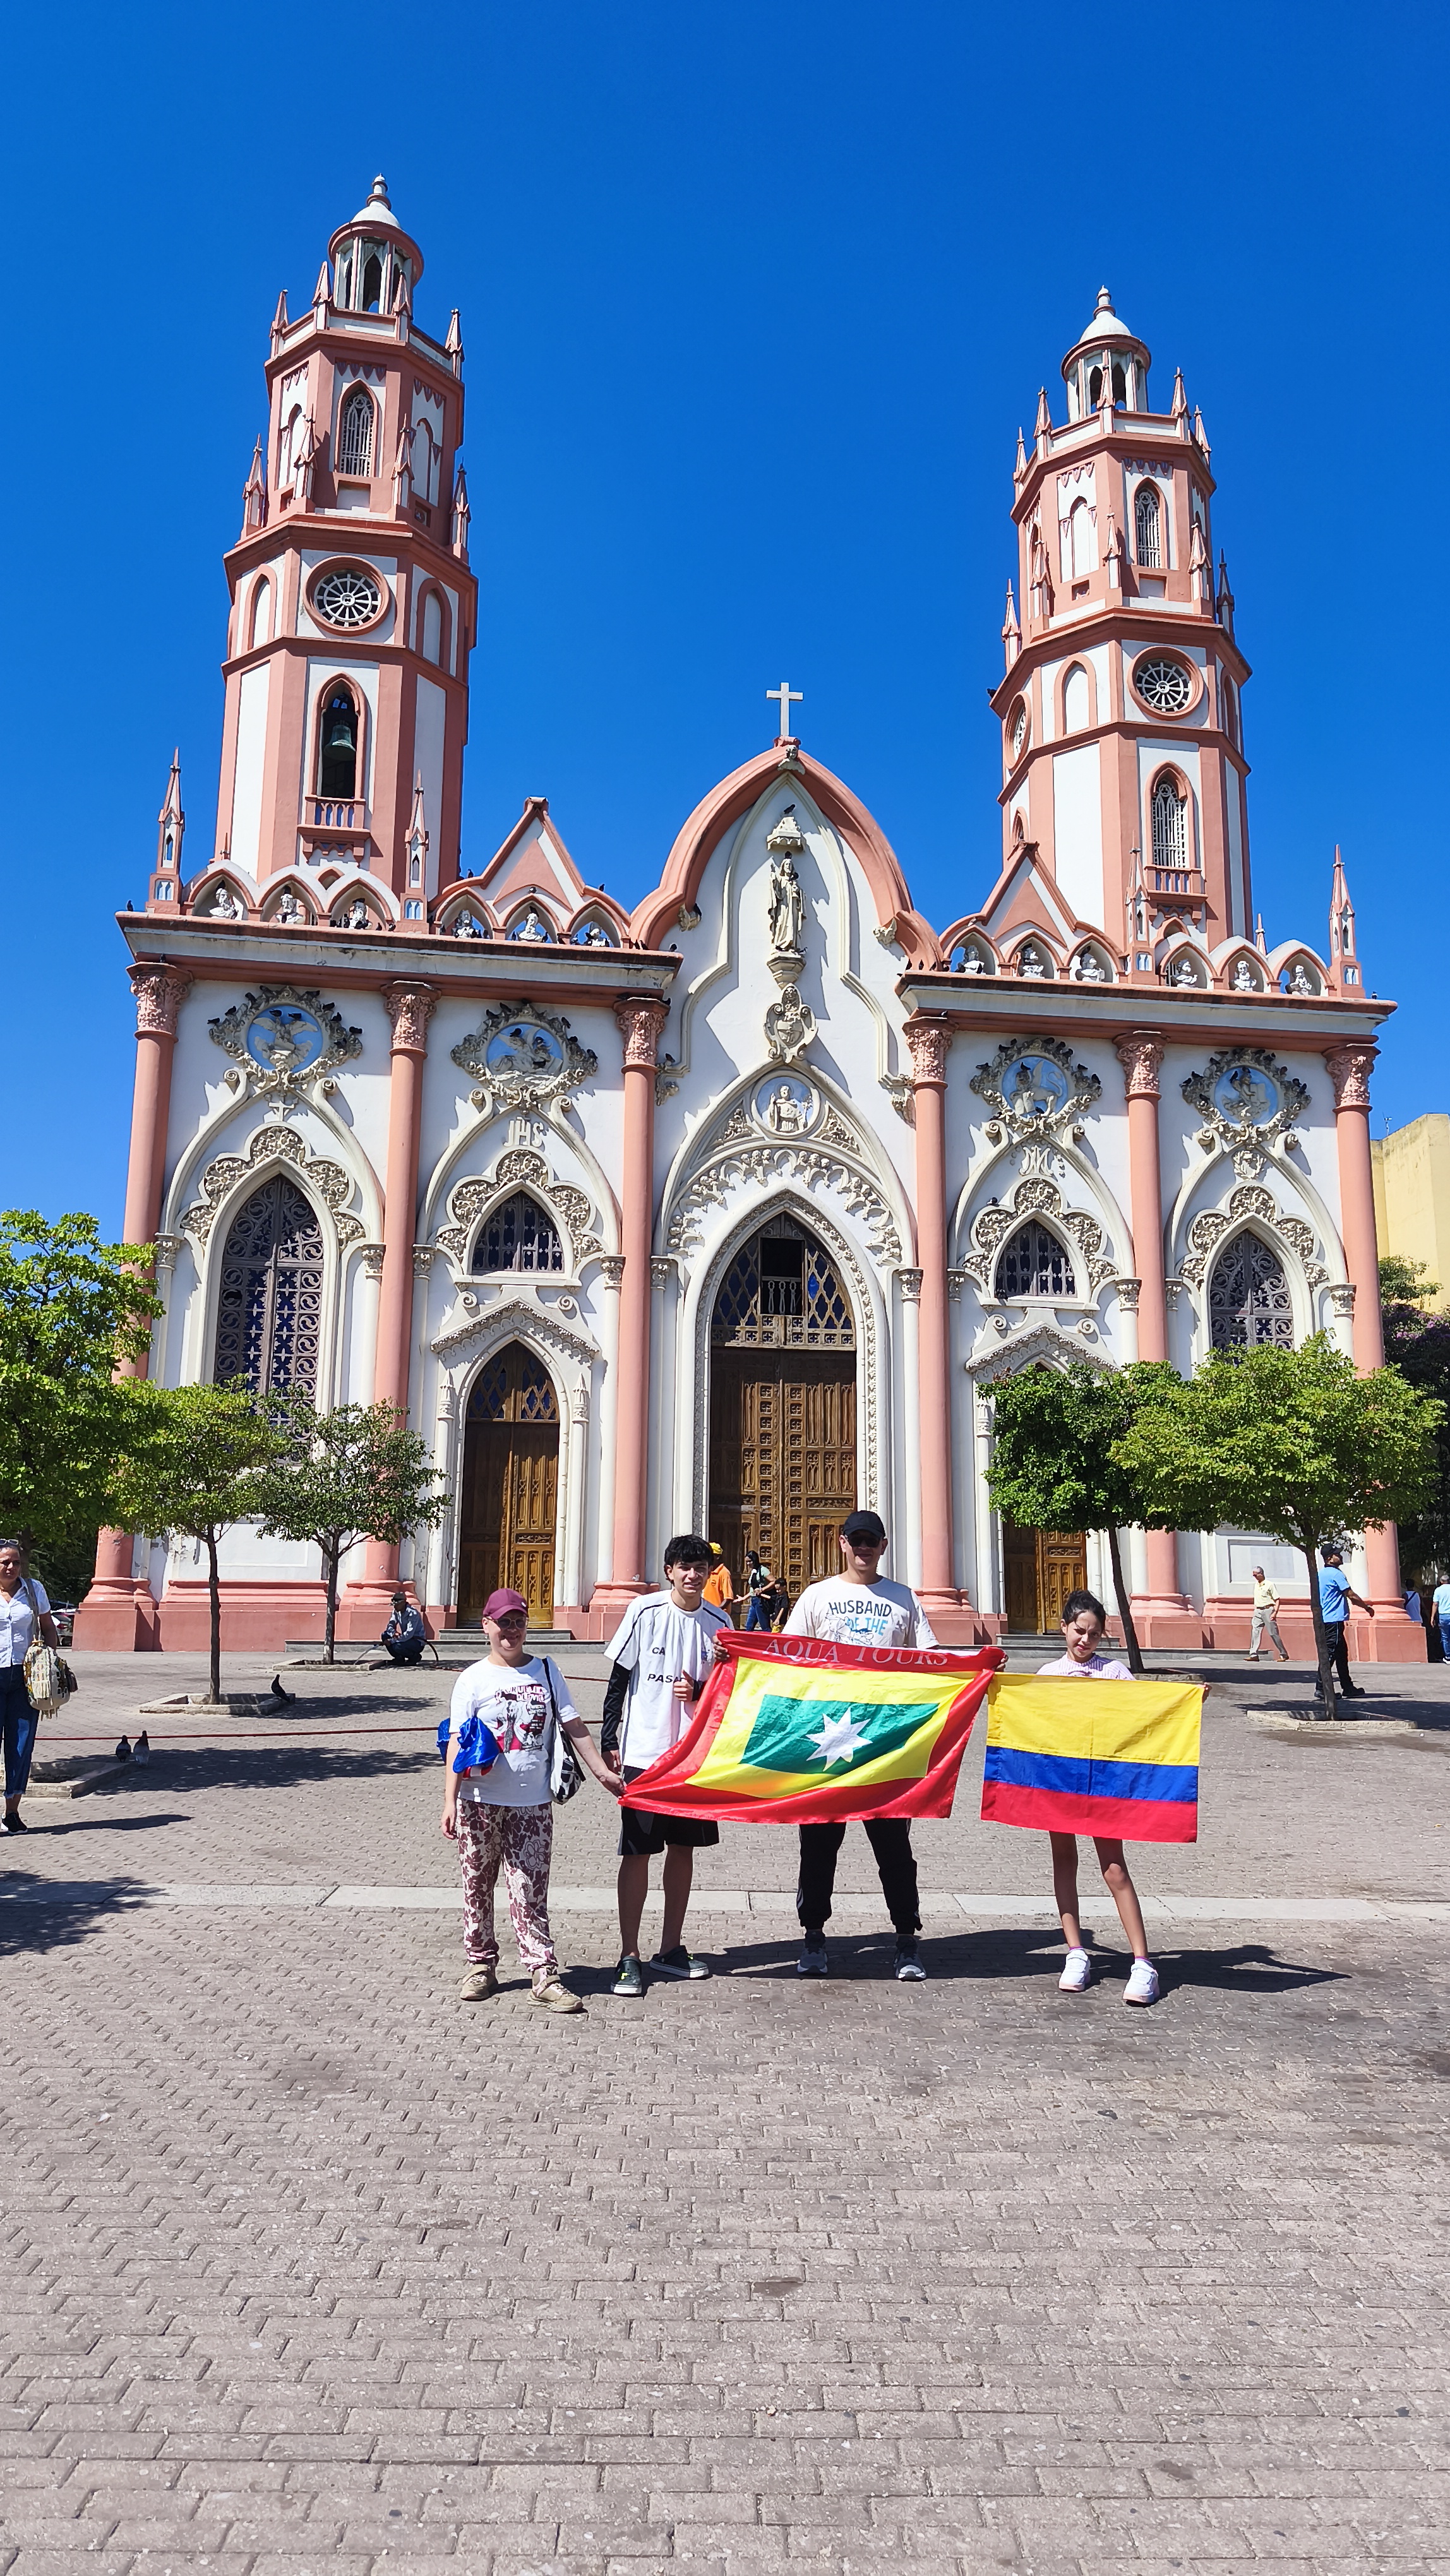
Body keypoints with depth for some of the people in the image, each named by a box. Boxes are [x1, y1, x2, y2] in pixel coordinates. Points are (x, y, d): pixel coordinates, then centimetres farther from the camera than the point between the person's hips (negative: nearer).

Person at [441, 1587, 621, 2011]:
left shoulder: (545, 1670, 7)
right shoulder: (473, 1678, 1)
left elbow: (574, 1726, 9)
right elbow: (457, 1742, -3)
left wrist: (601, 1771, 4)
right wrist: (450, 1800, -9)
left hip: (532, 1802, 1)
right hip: (480, 1801, 0)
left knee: (530, 1892, -1)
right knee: (477, 1887, 9)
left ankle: (544, 1976, 2)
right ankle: (481, 1965, 22)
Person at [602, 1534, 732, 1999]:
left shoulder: (719, 1621, 1)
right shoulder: (644, 1612, -8)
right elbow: (618, 1680, -3)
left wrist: (697, 1692, -11)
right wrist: (608, 1742, -6)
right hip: (644, 1751, -4)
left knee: (683, 1848, 11)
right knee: (637, 1852, -1)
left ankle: (670, 1948, 24)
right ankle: (629, 1956, 7)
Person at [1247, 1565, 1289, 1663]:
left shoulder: (1269, 1585, -8)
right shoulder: (1256, 1585, 14)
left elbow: (1277, 1599, -9)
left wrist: (1275, 1612, -17)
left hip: (1268, 1610, -7)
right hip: (1258, 1611, 7)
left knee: (1273, 1633, -2)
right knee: (1255, 1632, -4)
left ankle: (1284, 1654, 9)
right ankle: (1254, 1655, -7)